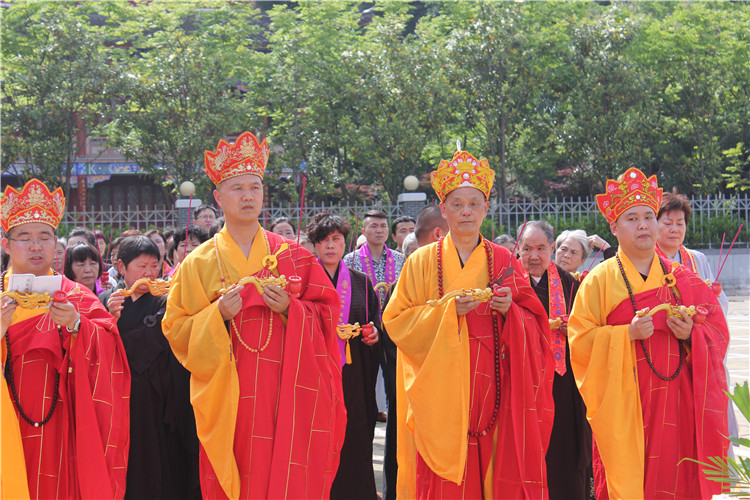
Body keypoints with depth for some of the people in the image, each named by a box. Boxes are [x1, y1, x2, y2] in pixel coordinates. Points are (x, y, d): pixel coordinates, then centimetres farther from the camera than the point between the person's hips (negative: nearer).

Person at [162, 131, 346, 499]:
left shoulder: (292, 257, 8)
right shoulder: (198, 264, 6)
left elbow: (327, 314, 7)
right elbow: (176, 331, 4)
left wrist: (288, 308, -10)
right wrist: (218, 314, -12)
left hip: (284, 395, 1)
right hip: (227, 398, 0)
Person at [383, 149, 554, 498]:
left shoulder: (502, 262, 9)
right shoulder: (422, 262, 5)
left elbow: (534, 327, 8)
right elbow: (395, 321, -1)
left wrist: (509, 310, -12)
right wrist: (448, 310, -13)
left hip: (491, 387, 1)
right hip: (441, 388, -1)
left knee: (496, 471, -3)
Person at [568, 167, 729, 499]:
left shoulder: (682, 279, 11)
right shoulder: (600, 280, 2)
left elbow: (718, 331, 11)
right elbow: (580, 340, -5)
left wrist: (691, 334, -9)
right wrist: (628, 334, -17)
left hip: (677, 401, 3)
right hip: (625, 402, -3)